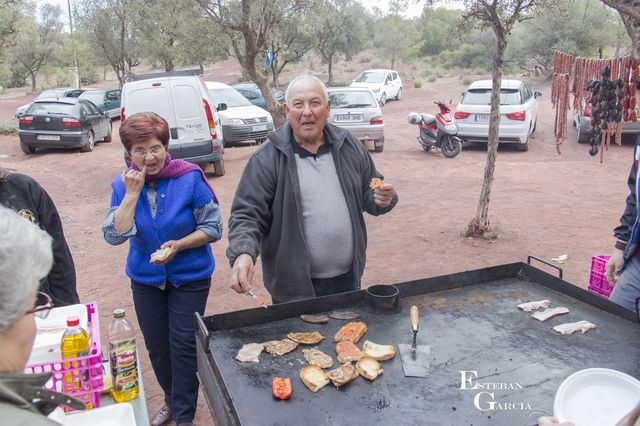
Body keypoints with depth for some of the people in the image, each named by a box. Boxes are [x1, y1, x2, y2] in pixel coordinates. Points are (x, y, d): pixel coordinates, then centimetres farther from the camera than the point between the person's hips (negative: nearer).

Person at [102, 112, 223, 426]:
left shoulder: (190, 178, -17)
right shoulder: (122, 185, -6)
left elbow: (213, 227, -12)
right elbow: (114, 236, -15)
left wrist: (178, 245, -25)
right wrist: (132, 193, -22)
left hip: (190, 277, -4)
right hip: (145, 278, 4)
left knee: (183, 345, 2)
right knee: (156, 345, 16)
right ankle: (171, 400, 42)